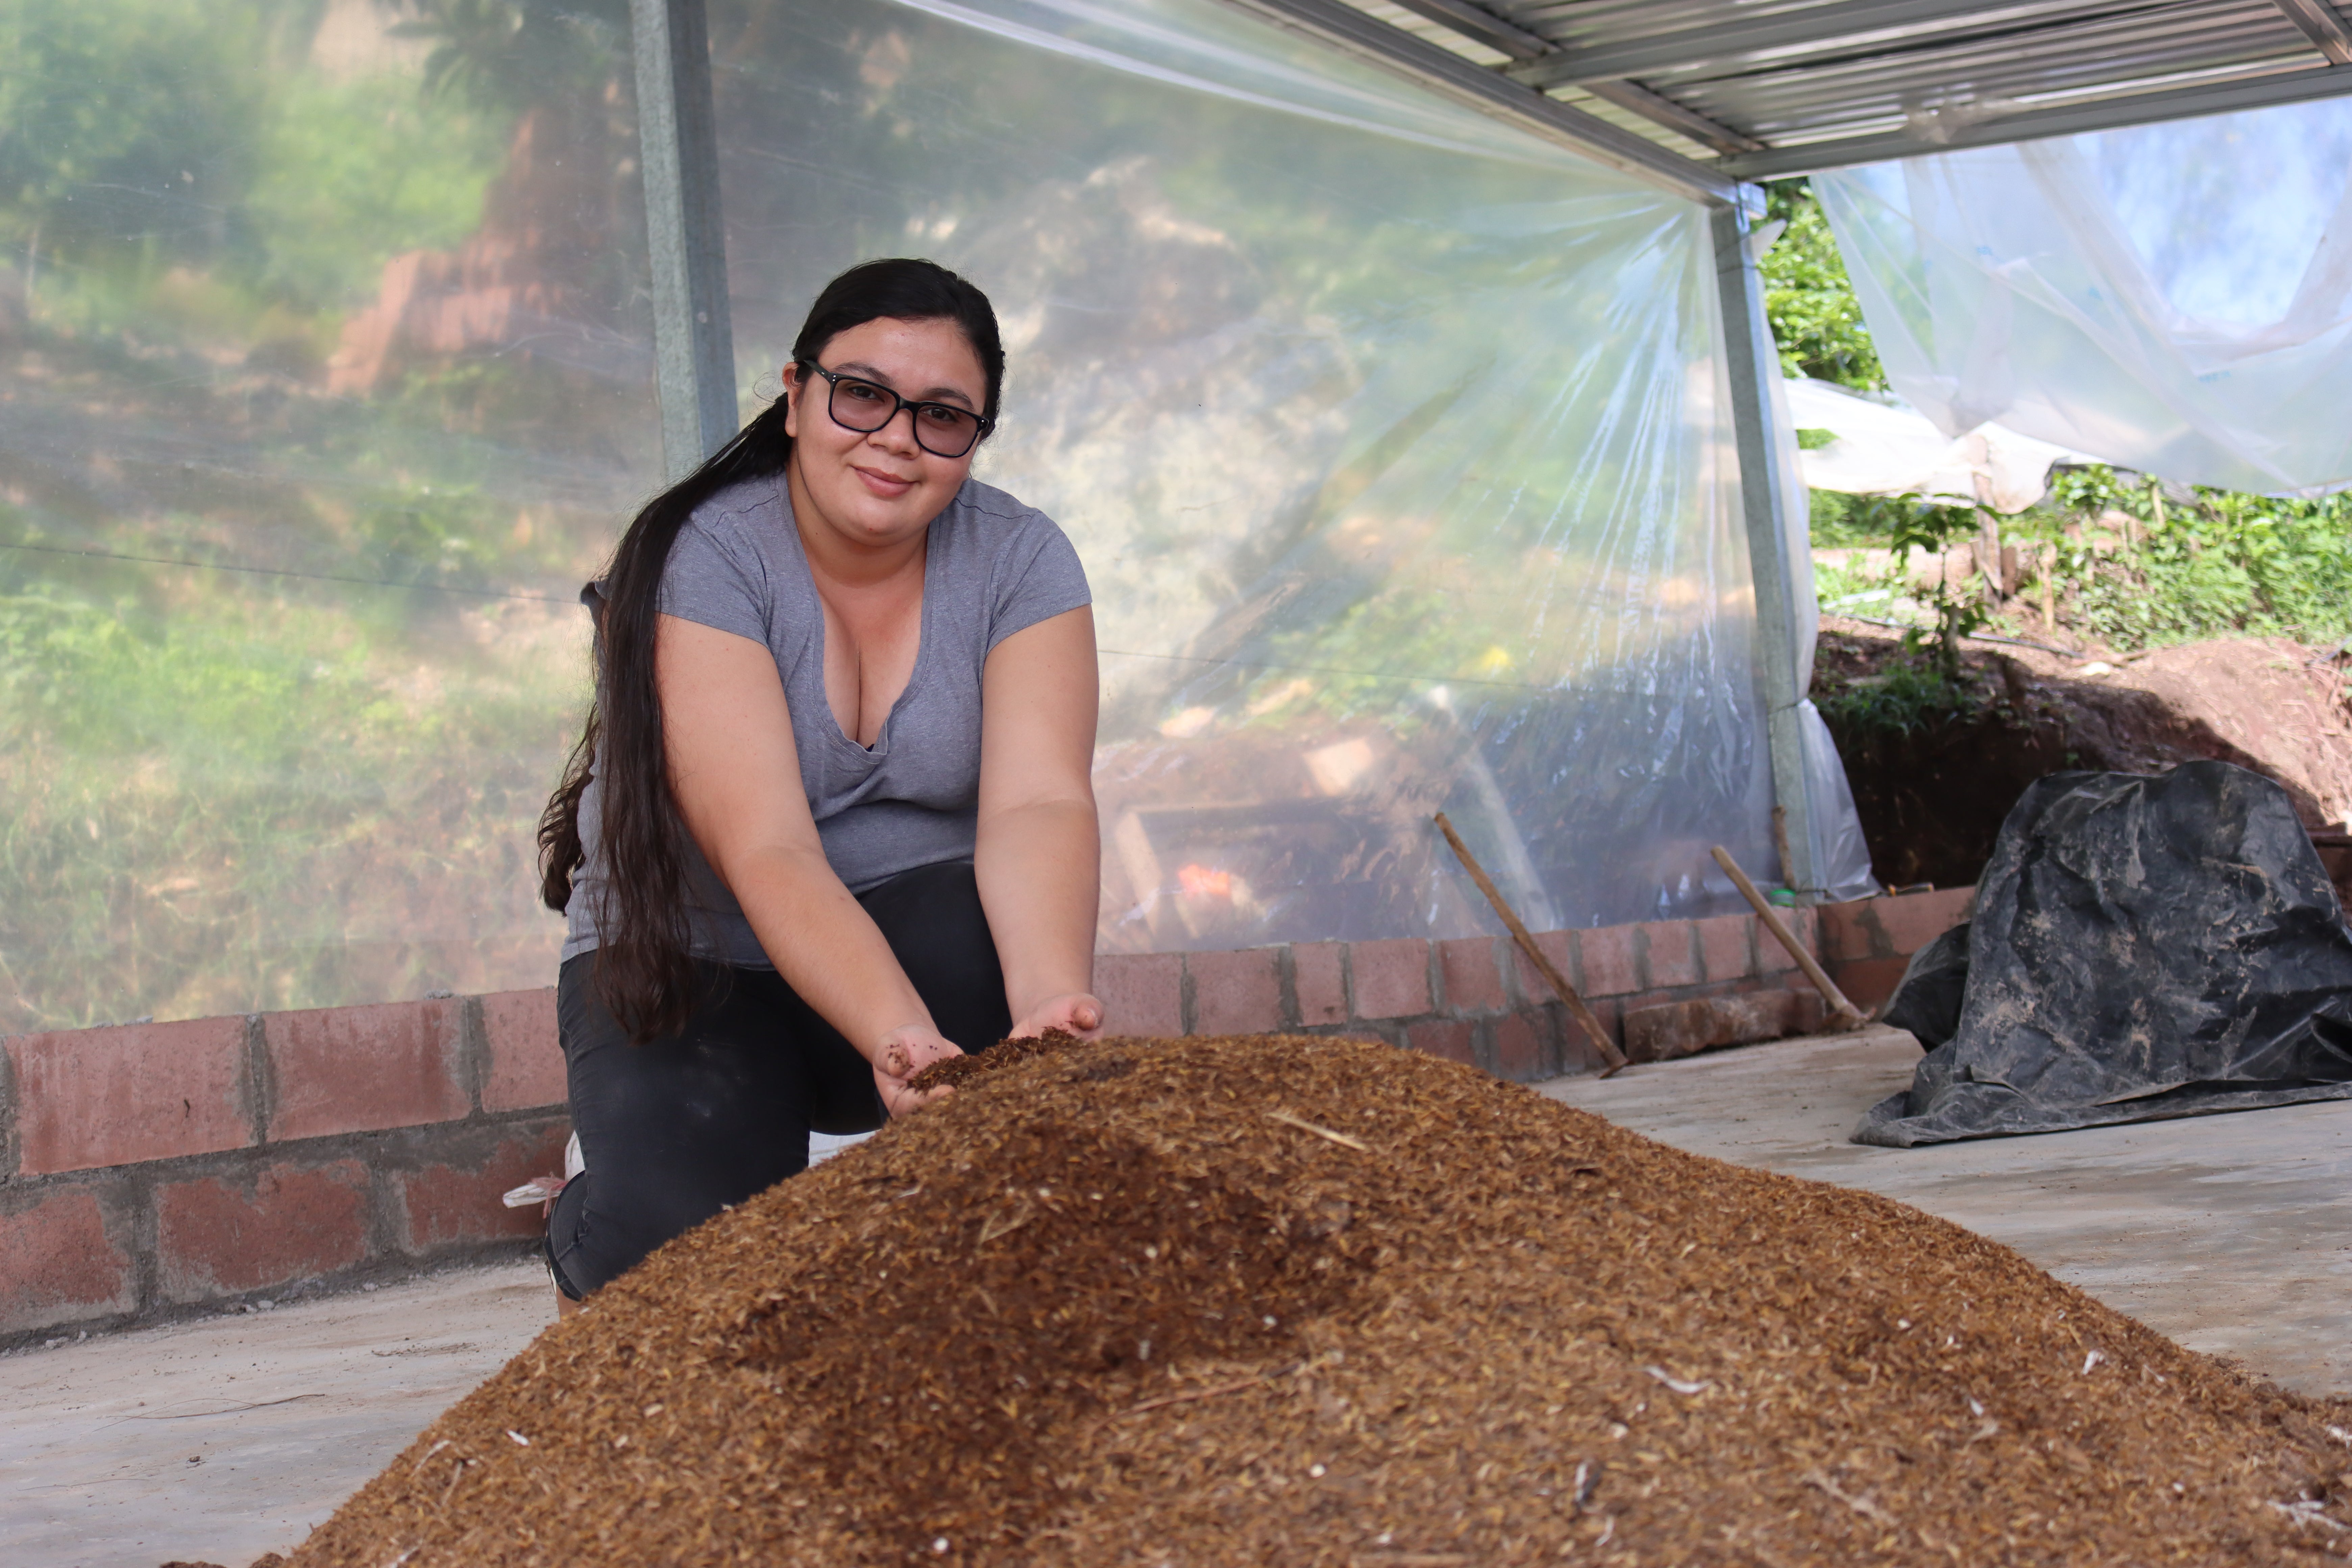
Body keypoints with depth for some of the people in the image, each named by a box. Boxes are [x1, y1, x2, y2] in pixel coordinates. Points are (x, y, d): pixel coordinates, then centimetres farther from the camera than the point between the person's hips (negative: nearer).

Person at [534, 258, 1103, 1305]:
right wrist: (898, 1041, -48)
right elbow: (765, 850, -30)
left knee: (996, 934, -33)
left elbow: (1039, 803, -23)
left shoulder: (1020, 560, -7)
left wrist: (1050, 1003, -45)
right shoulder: (704, 558, -18)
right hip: (697, 960, -2)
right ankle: (585, 1240, 8)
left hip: (919, 941, 3)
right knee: (681, 1233, -30)